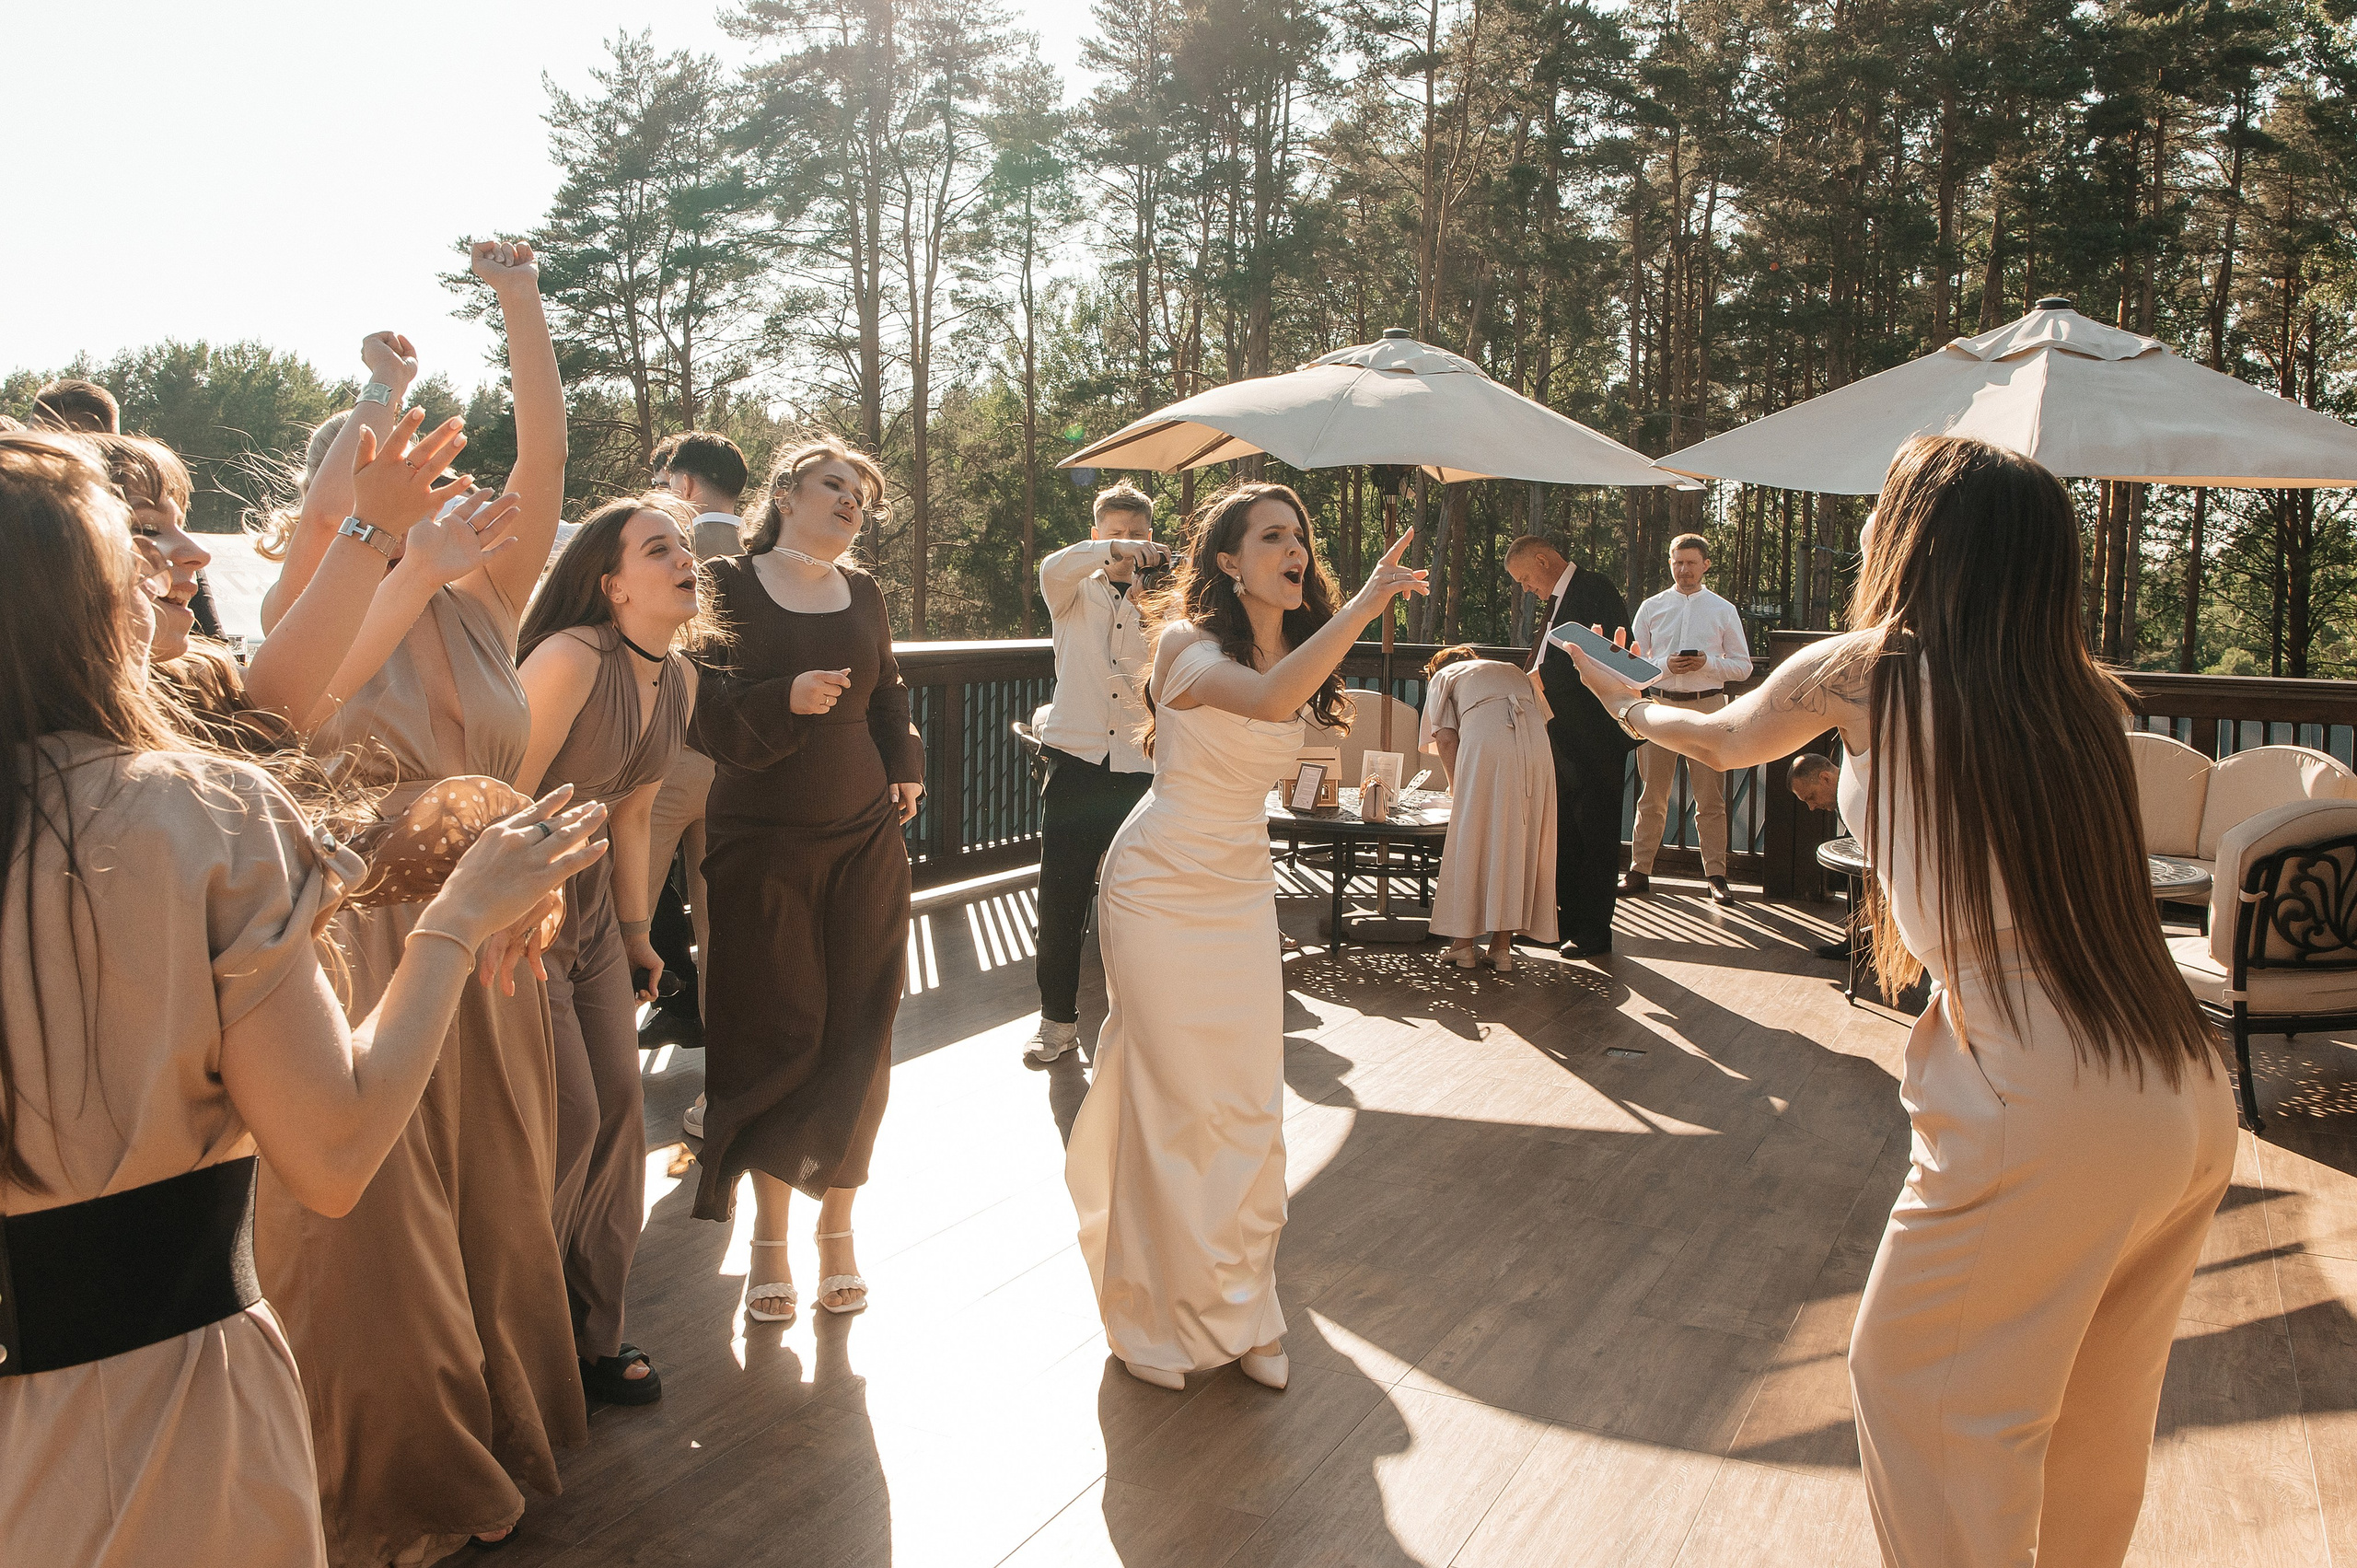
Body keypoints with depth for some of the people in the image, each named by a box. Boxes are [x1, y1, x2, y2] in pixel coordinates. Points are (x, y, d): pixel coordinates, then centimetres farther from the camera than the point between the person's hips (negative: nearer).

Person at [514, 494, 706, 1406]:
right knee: (569, 1120, -6)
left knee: (619, 1106, 6)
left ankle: (594, 1337, 21)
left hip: (590, 900, 8)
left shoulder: (679, 679, 3)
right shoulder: (572, 659, -23)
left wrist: (636, 934, 18)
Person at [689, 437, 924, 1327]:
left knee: (854, 1043, 3)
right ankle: (769, 1238, 16)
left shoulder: (862, 595, 11)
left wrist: (905, 770, 7)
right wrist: (786, 699, -24)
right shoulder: (728, 587, -2)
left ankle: (837, 1228, 16)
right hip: (760, 845, -3)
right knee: (776, 1040, 1)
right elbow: (707, 719, -8)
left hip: (864, 841, 3)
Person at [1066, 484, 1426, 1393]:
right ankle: (1158, 1316, 17)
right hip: (1162, 889, -6)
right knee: (1172, 1103, -1)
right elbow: (1268, 699, -40)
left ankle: (1241, 1310, 21)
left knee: (1252, 1107, 6)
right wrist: (1362, 607, -44)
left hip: (1244, 890, 6)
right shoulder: (1188, 645, -17)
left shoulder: (1294, 649, 5)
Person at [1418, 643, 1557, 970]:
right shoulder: (1514, 672, 38)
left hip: (1485, 741, -4)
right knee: (1520, 843, 9)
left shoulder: (1442, 677, 25)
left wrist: (1455, 785, 22)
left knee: (1471, 841, 5)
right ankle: (1502, 945, 11)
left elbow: (1446, 739, 9)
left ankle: (1462, 942, 6)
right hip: (1536, 744, 4)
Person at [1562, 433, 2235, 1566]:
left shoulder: (1866, 671, -6)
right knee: (2096, 1410, 24)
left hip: (2046, 1112, -7)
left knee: (1916, 1383, 13)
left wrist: (1626, 701, 34)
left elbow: (1721, 741, 15)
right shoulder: (2078, 693, 8)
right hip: (2187, 1100, 7)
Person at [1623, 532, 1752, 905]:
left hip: (1707, 707, -1)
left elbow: (1743, 666, 7)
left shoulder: (1723, 611, 7)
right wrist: (1665, 665, -10)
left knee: (1710, 797, 1)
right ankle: (1639, 871, 12)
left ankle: (1716, 875, 7)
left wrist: (1707, 663, -11)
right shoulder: (1651, 607, 9)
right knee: (1653, 795, 6)